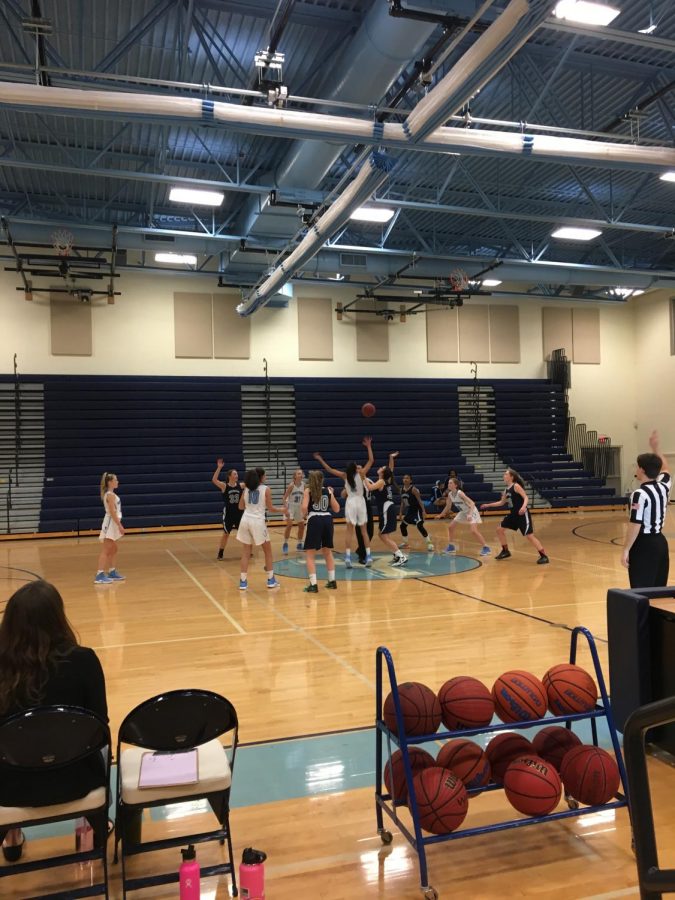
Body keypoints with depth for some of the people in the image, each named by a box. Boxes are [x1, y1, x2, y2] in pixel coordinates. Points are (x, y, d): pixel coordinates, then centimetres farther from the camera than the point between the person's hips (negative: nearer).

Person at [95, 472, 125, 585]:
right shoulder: (110, 495, -15)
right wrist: (120, 525, -20)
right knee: (105, 550, -10)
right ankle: (100, 575, -11)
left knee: (113, 549, 16)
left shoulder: (111, 494, 13)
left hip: (113, 524, 10)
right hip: (111, 523, -10)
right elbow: (112, 512, -20)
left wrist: (119, 525, 20)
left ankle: (112, 572, 23)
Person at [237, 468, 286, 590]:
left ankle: (243, 582, 7)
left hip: (245, 520, 4)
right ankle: (271, 580, 16)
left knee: (246, 553, 10)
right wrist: (281, 510, 17)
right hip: (258, 521, -4)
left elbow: (241, 506, 15)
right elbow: (270, 508, -2)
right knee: (268, 551, 12)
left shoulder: (246, 489, 9)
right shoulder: (265, 489, -3)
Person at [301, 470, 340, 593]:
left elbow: (304, 508, -11)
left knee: (310, 554, 4)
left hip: (315, 521, -4)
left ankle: (313, 584, -5)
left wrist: (304, 515, 11)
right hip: (327, 520, 4)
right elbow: (336, 509, 14)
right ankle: (332, 581, 24)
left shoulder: (308, 491, 3)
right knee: (328, 552, 21)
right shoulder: (328, 491, 11)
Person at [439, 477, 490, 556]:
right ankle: (450, 546, 21)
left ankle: (485, 548, -13)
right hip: (463, 512, 9)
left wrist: (470, 514, -47)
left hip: (471, 512, -8)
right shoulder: (450, 494, -6)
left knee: (473, 530, -23)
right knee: (450, 527, 7)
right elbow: (448, 506, 11)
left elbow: (472, 503, -35)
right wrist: (441, 515, 19)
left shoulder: (460, 493, -29)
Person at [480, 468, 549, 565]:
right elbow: (502, 502, 25)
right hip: (513, 514, 9)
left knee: (529, 536, -14)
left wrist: (524, 507, -39)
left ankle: (543, 556, -8)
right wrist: (488, 505, 25)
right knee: (500, 530, 13)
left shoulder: (516, 486, -12)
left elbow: (525, 497, -20)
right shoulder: (506, 489, 12)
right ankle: (506, 551, 26)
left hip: (522, 514, -9)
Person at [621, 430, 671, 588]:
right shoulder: (664, 486, 4)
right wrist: (655, 448, 29)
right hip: (660, 542, 8)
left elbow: (635, 525, -20)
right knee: (659, 590, 13)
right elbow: (665, 468, 28)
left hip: (644, 545, -8)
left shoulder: (640, 494, -17)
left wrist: (626, 550, -15)